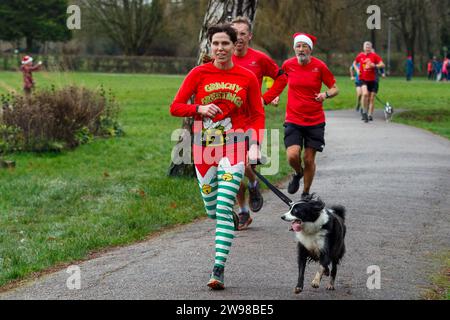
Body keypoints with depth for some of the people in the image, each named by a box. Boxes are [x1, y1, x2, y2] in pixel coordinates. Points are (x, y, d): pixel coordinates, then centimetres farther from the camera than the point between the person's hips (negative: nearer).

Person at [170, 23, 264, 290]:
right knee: (212, 211, 10)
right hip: (204, 146, 2)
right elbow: (175, 107, 1)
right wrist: (199, 108, -18)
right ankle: (232, 215, 47)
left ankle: (219, 270, -11)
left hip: (234, 145, -2)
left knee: (224, 208, -13)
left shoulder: (248, 77, 0)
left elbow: (258, 115, 6)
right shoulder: (199, 74, 0)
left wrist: (254, 145, -9)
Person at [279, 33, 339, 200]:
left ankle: (306, 193, 23)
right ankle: (298, 173, 19)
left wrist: (326, 94, -18)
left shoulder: (319, 66, -6)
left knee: (309, 159, 2)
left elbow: (335, 88, 2)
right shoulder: (288, 65, -1)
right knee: (292, 155, -17)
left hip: (315, 121, 0)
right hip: (293, 120, 1)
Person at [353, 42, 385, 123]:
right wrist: (357, 70, 5)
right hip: (363, 79, 0)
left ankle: (370, 115, 17)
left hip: (372, 79, 0)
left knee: (372, 97, 4)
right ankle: (364, 112, -10)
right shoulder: (360, 56, 5)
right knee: (365, 93, -24)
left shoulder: (374, 56, -3)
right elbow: (354, 63, 23)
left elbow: (382, 65, -9)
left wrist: (375, 65, -25)